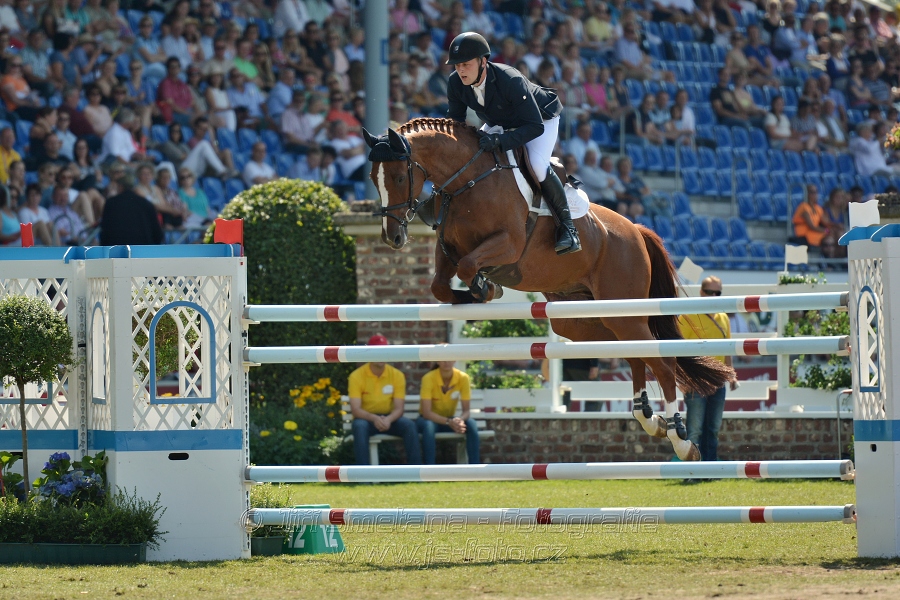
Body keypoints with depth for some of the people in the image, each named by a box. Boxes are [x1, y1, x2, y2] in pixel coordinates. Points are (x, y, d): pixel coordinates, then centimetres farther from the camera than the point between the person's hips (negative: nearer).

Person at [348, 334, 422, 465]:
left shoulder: (397, 375, -3)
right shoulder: (357, 376, -10)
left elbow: (399, 408, -8)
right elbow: (355, 409, -17)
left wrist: (388, 419, -32)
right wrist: (374, 418, -37)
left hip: (389, 418, 2)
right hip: (366, 419, -2)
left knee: (409, 425, -28)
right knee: (359, 426, -37)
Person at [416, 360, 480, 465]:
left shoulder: (463, 378, -13)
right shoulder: (429, 378, -22)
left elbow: (466, 410, -11)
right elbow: (426, 412, -26)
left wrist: (460, 420, -35)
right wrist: (449, 422, -40)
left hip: (450, 420, 3)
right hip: (431, 419, -3)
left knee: (471, 424, -27)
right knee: (428, 425, -38)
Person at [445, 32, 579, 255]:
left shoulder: (511, 81, -42)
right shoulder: (455, 83, -24)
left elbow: (535, 126, -42)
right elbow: (455, 121, -9)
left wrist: (501, 140, -55)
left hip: (541, 118, -7)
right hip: (498, 123, 7)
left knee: (537, 165, -31)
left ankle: (567, 227, -16)